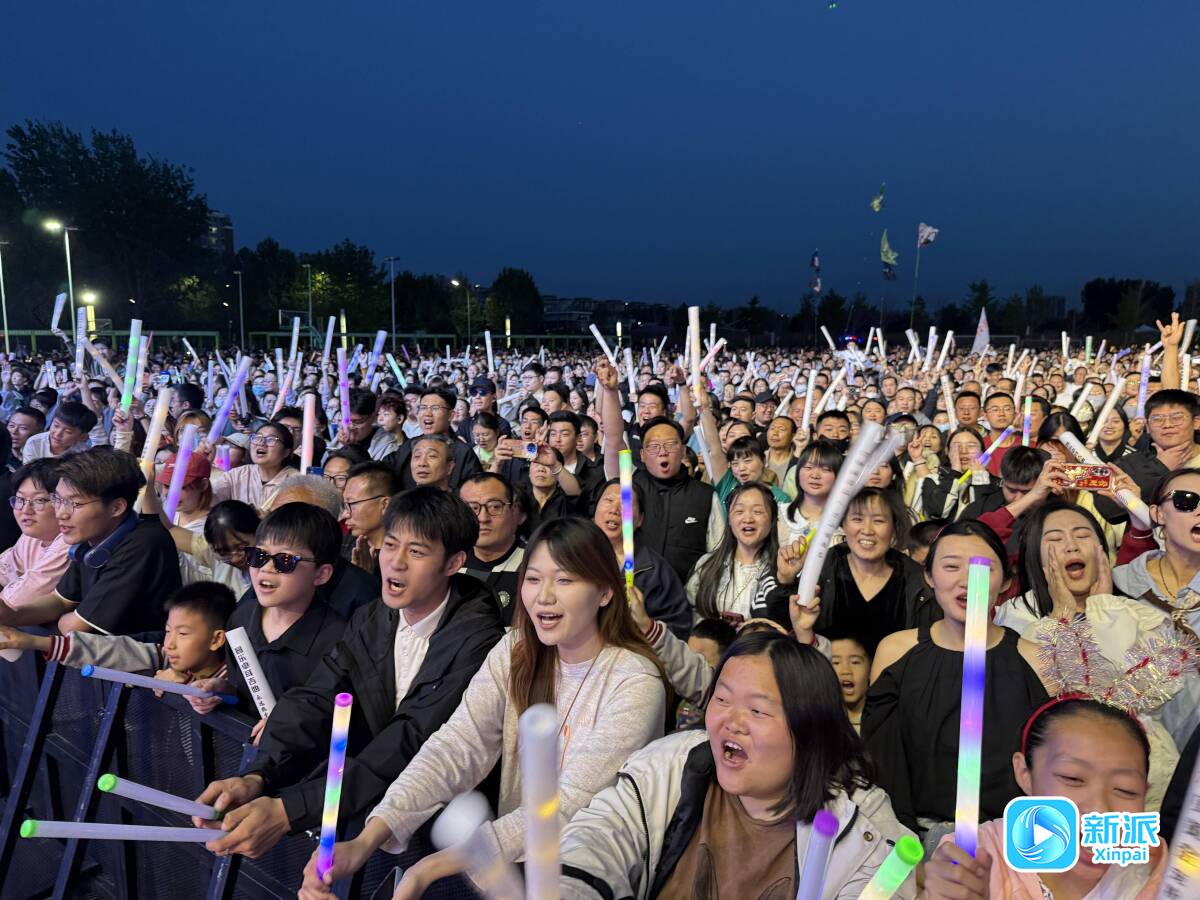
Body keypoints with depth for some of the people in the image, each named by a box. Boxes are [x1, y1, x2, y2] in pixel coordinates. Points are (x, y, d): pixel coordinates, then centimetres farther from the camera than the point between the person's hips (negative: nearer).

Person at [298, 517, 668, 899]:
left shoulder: (635, 685, -17)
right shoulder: (516, 653, -2)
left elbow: (570, 807, -23)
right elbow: (456, 746, -13)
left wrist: (432, 868, -31)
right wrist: (364, 842, -28)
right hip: (512, 859, 4)